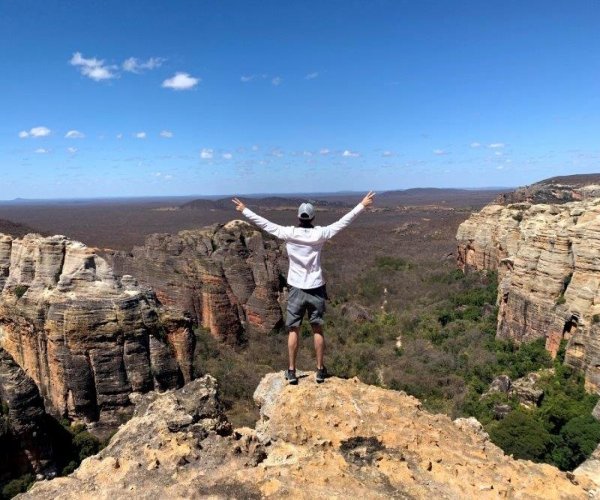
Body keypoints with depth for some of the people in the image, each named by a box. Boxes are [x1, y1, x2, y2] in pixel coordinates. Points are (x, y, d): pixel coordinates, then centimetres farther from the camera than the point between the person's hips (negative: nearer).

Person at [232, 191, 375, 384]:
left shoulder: (288, 233, -8)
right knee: (318, 330, 11)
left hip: (296, 289, 0)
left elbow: (264, 223, 0)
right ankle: (320, 370, 20)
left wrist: (244, 210, 11)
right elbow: (344, 221, -2)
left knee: (294, 330, 10)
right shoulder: (320, 234, -9)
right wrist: (362, 205, 6)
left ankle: (291, 371, 16)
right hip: (316, 289, 0)